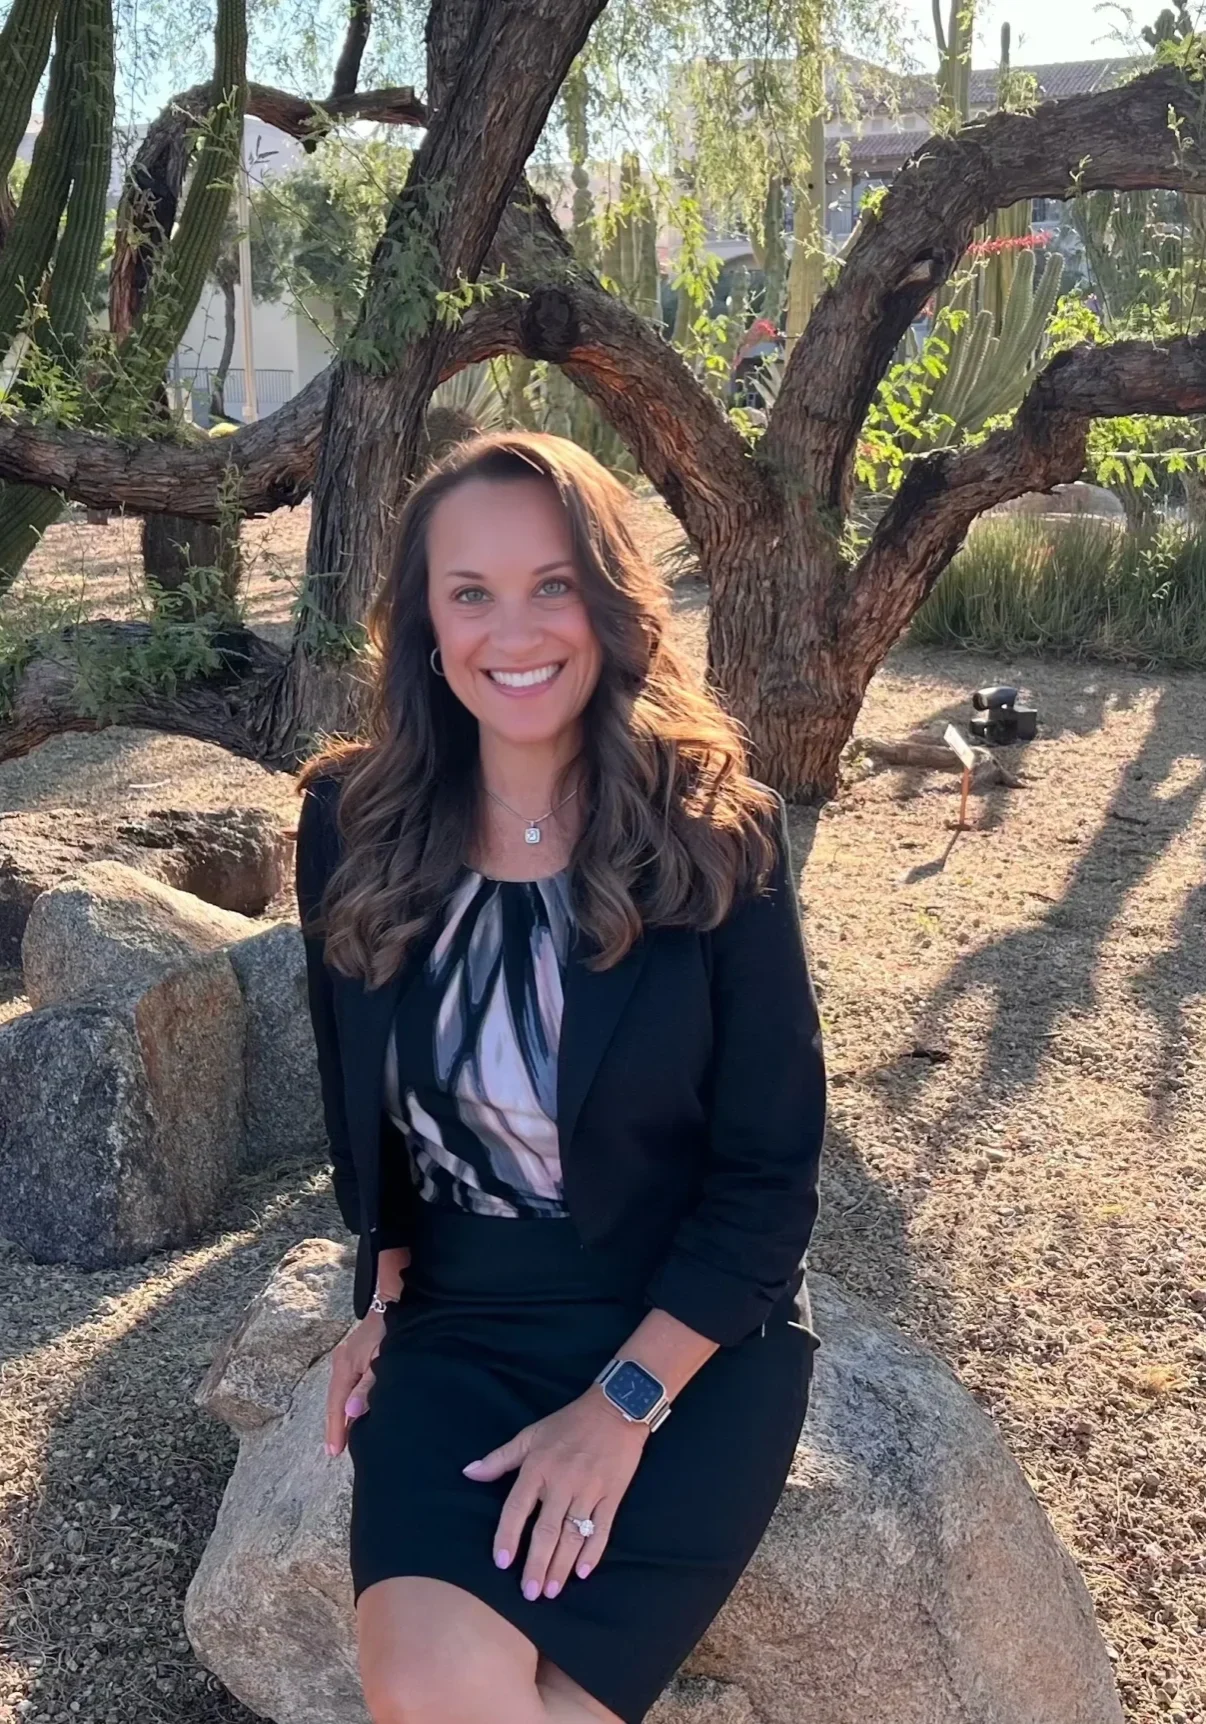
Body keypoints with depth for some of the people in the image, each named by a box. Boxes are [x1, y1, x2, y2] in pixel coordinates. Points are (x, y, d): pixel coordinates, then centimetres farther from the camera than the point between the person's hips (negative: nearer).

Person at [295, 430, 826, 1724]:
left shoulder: (715, 835, -12)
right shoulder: (355, 822, -4)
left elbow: (770, 1170, -9)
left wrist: (623, 1402, -14)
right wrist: (383, 1288, 6)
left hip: (691, 1330, -2)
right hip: (458, 1323, 2)